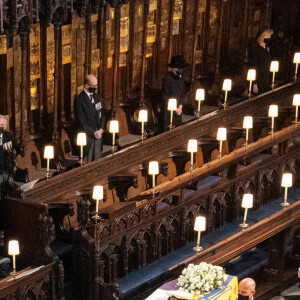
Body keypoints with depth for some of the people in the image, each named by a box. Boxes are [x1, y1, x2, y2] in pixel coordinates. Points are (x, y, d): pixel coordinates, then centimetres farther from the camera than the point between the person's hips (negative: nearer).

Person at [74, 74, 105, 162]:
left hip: (98, 134, 6)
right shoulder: (79, 99, -10)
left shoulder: (96, 97, 12)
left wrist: (101, 129, -3)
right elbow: (81, 121, -12)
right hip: (87, 135, -6)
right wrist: (93, 133, -14)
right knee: (88, 163, -3)